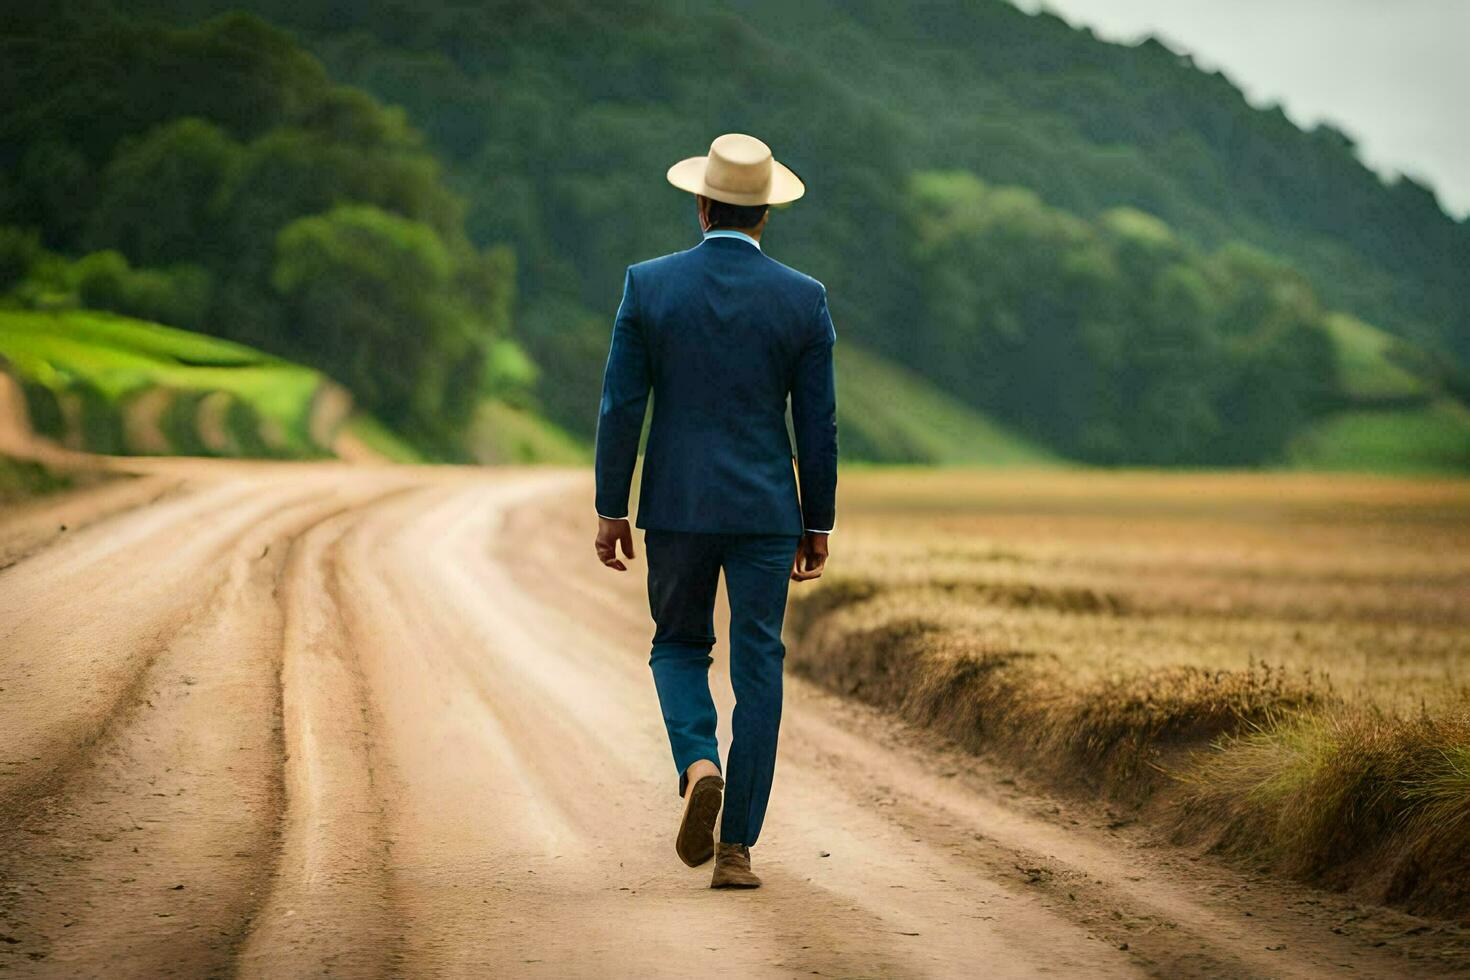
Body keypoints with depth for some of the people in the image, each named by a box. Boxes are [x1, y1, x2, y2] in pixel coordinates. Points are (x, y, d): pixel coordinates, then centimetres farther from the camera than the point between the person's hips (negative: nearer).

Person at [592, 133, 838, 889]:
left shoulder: (649, 285, -4)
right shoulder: (803, 298, -3)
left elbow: (621, 406, -4)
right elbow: (817, 423, -1)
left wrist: (610, 509, 3)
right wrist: (818, 525, 8)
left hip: (676, 504, 0)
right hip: (765, 510, 0)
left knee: (679, 647, 18)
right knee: (757, 671, 6)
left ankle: (699, 767, -11)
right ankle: (736, 847, 3)